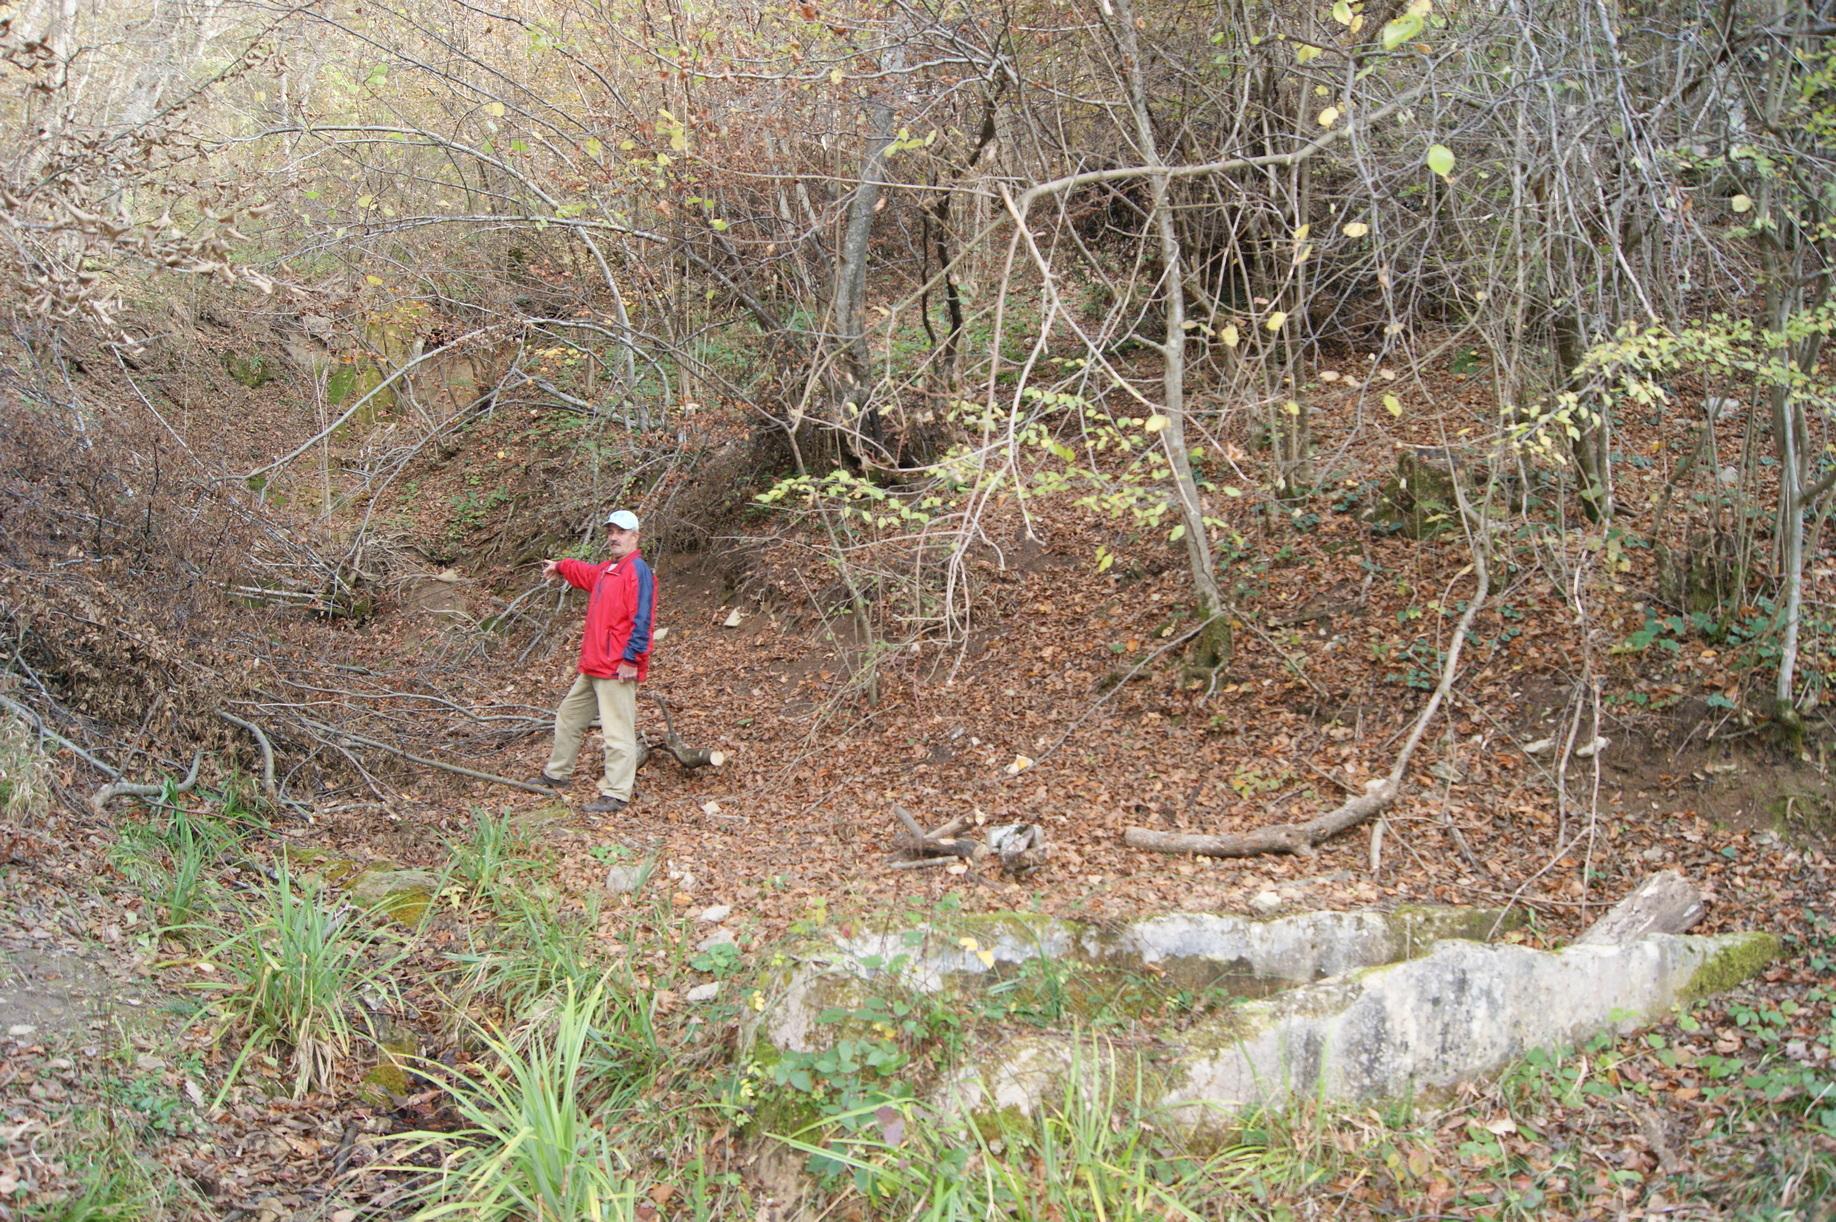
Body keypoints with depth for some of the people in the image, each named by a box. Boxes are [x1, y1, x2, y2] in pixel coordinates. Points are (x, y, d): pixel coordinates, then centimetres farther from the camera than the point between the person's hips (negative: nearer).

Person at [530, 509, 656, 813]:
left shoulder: (638, 570, -13)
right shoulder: (606, 570, 18)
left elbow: (641, 620, -20)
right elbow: (585, 573, 44)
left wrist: (631, 659, -24)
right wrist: (560, 566, 55)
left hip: (617, 669, -11)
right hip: (593, 667, 11)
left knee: (617, 730, -9)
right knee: (568, 715, 22)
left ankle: (616, 795, -6)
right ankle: (555, 774, 37)